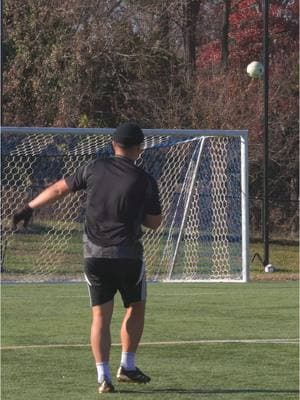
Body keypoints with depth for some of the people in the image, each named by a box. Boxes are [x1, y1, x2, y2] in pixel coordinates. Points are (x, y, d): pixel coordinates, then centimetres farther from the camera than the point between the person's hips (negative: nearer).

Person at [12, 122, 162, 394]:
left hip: (94, 254, 2)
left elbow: (58, 189, 7)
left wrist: (29, 208, 18)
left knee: (101, 316, 4)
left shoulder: (94, 169, 0)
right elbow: (155, 222, 2)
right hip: (128, 254, -2)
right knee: (136, 308, 18)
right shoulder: (145, 181, -6)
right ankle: (127, 367, 17)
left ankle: (103, 377, -4)